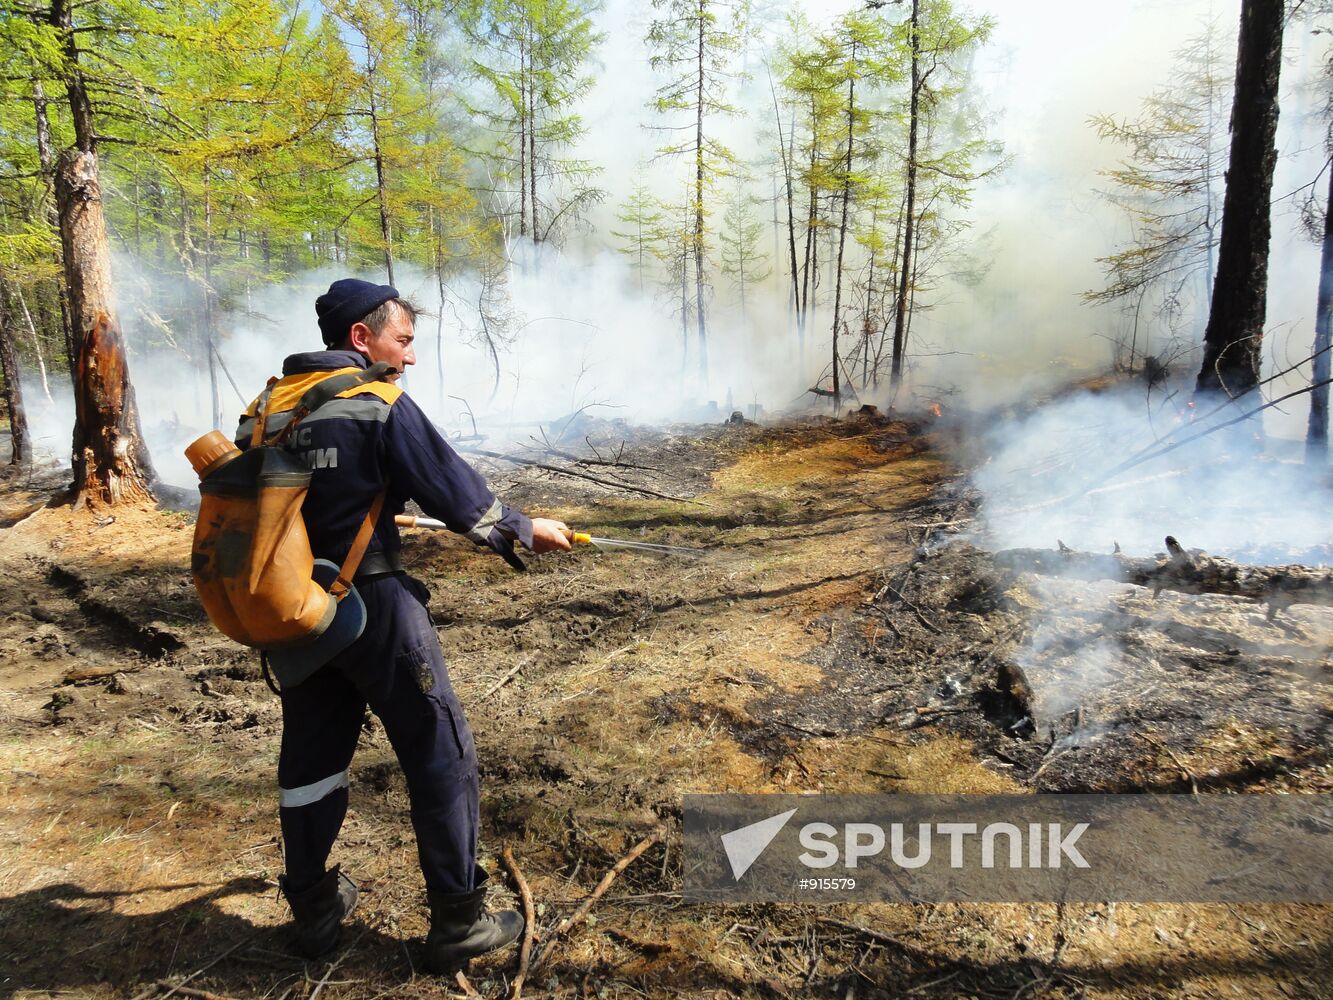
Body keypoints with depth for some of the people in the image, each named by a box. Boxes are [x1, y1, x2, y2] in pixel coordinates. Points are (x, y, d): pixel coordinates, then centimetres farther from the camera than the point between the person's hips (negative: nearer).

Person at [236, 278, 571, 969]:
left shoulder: (267, 406, 5)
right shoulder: (380, 405, -13)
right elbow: (454, 491, -12)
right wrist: (524, 530, 4)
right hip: (372, 607, -7)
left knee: (310, 755, 20)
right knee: (440, 756, 6)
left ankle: (313, 909, 36)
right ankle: (458, 923, 17)